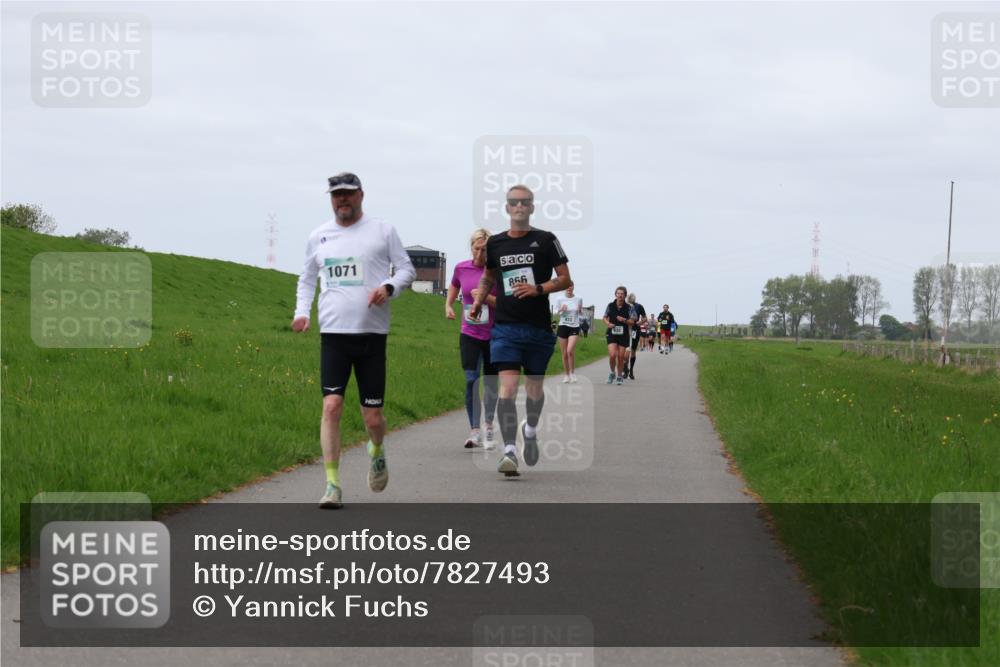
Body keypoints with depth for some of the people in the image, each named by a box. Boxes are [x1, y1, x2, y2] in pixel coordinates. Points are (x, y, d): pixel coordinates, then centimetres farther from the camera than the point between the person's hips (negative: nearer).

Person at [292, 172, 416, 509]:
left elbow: (407, 269, 8)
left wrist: (389, 287, -13)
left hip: (372, 333, -1)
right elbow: (307, 278, 24)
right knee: (331, 405, -14)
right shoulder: (319, 236, 12)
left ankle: (377, 452, 37)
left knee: (373, 417, 1)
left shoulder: (383, 230, 4)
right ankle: (332, 485, -11)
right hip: (333, 333, 1)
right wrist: (302, 311, 7)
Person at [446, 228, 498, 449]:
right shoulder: (461, 268, 1)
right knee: (471, 381, -12)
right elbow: (454, 286, 24)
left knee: (491, 385, 10)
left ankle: (489, 426, 28)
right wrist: (448, 305, 9)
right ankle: (475, 431, -10)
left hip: (494, 335, -1)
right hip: (469, 334, 1)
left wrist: (486, 297, -23)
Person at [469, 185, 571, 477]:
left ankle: (530, 430, 41)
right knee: (508, 387, -14)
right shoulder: (495, 243, 9)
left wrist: (538, 289, -15)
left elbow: (565, 279, 0)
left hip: (538, 327, 0)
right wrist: (478, 300, 10)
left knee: (534, 388, 10)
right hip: (505, 327, 1)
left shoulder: (546, 241, 0)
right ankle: (509, 451, -18)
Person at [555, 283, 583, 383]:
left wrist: (580, 310, -8)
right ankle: (566, 375, 16)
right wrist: (561, 310, -14)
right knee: (564, 353, 4)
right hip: (563, 326, 1)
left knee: (570, 351, -18)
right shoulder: (560, 300, 2)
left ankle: (572, 373, -5)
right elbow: (555, 313, 7)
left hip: (574, 327, -1)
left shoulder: (578, 299, 3)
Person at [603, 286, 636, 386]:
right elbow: (605, 317, 14)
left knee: (621, 357, 4)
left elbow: (632, 322, -1)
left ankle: (620, 376, 22)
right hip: (612, 333, 0)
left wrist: (624, 320, -19)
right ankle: (612, 372, 11)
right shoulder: (610, 306, 1)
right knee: (612, 355, -15)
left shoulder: (629, 307, -3)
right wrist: (608, 323, -7)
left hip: (623, 335, 0)